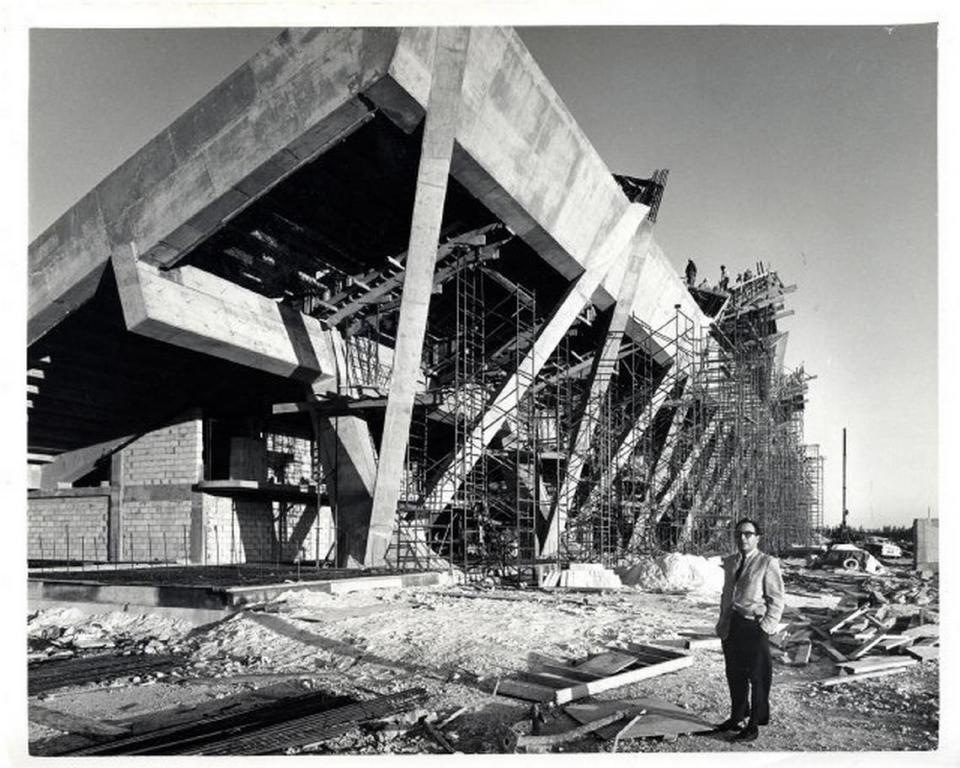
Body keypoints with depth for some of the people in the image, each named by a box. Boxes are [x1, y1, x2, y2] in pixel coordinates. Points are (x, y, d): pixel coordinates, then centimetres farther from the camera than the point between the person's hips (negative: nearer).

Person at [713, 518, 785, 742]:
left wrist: (766, 627, -13)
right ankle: (737, 716, 33)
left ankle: (754, 725, 15)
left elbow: (776, 600, -8)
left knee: (758, 677, 4)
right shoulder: (729, 562, 12)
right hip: (731, 625, 7)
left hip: (754, 626, -6)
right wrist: (723, 621, 14)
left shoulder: (767, 563, -7)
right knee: (734, 674, 17)